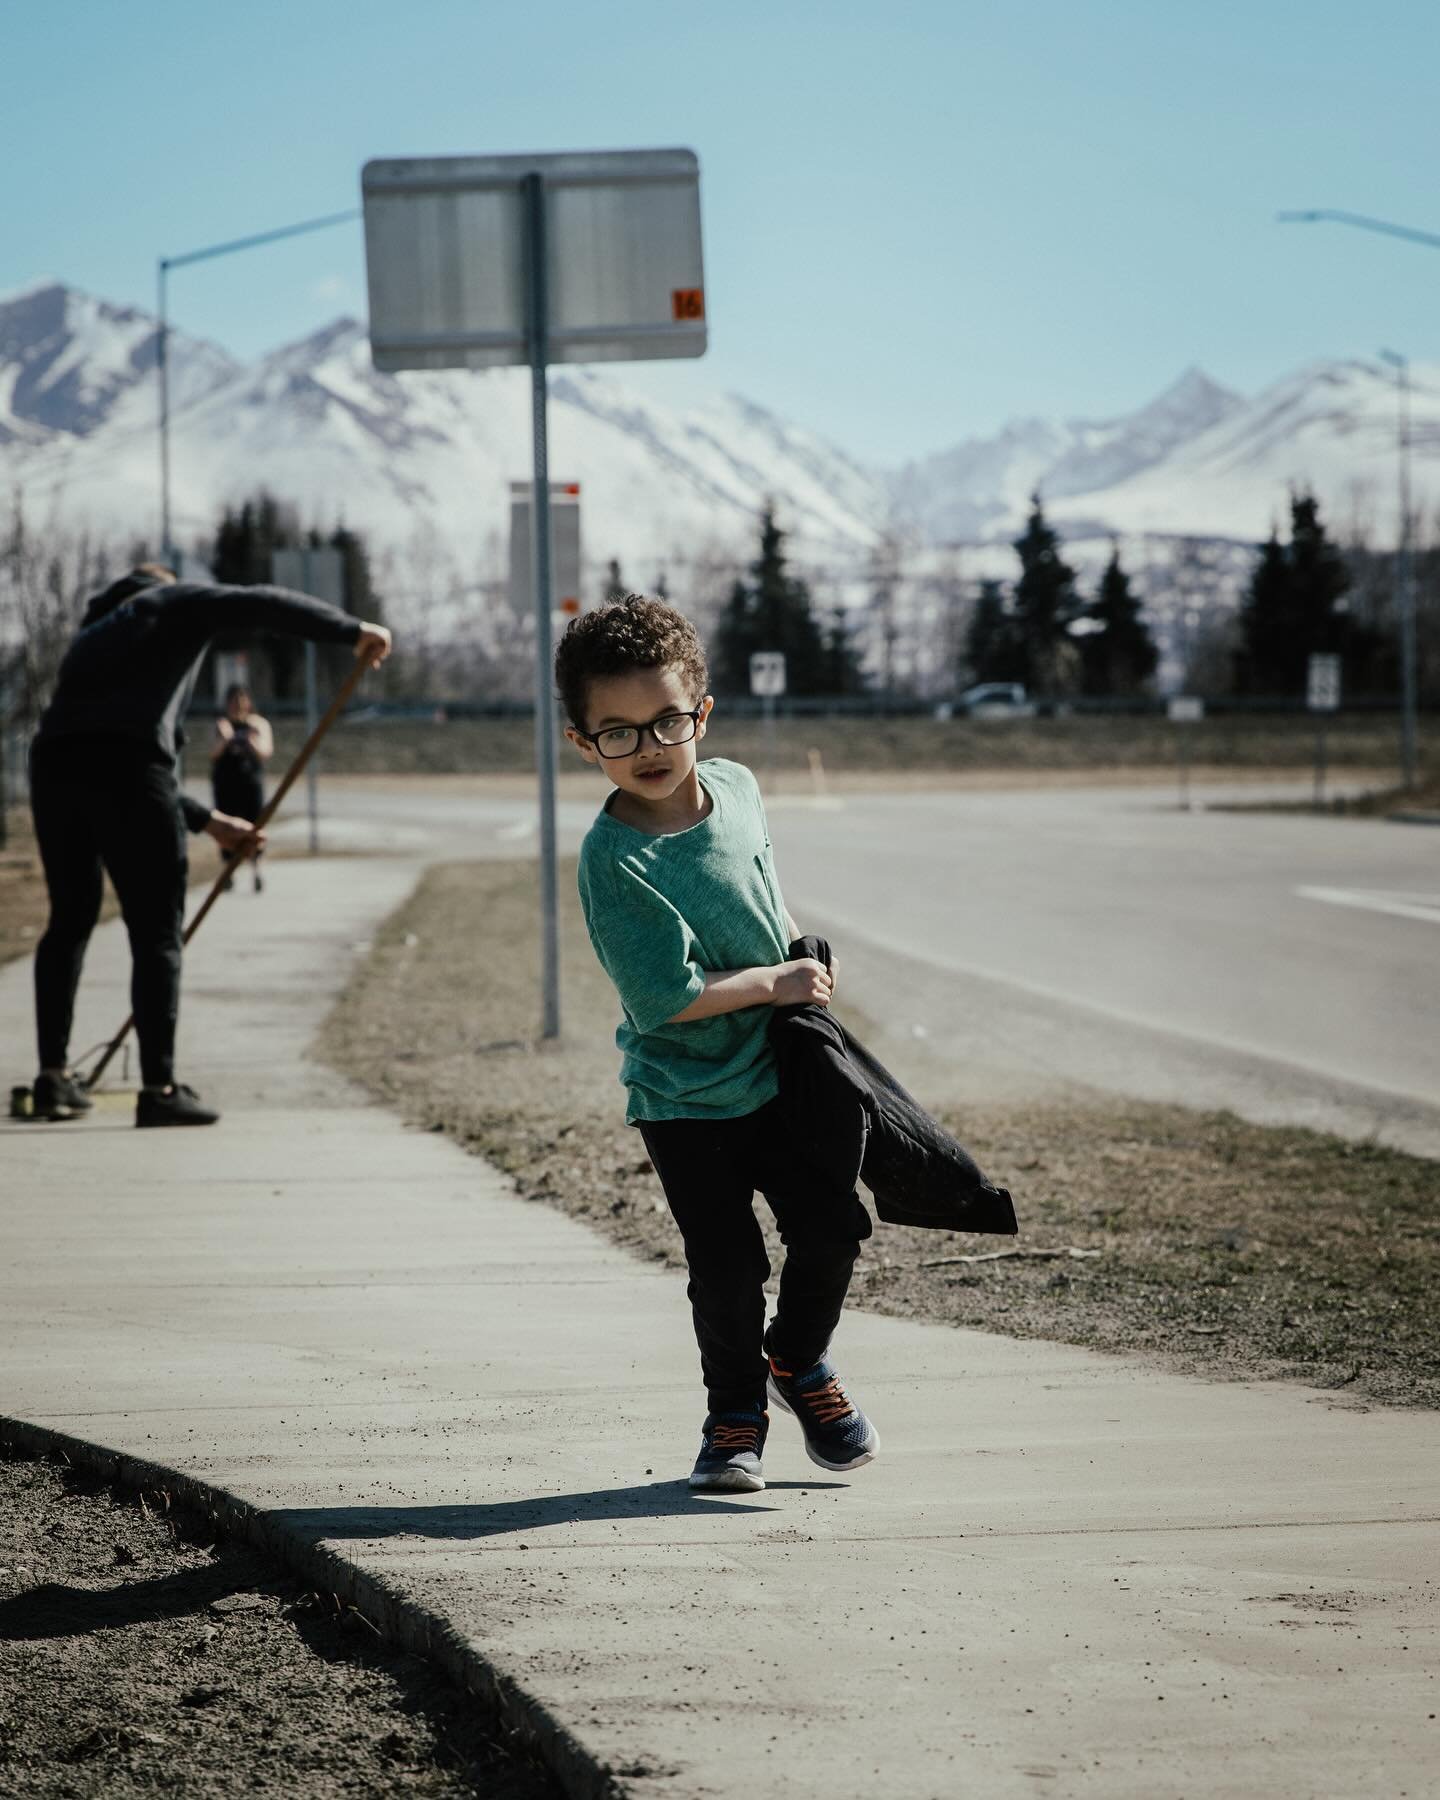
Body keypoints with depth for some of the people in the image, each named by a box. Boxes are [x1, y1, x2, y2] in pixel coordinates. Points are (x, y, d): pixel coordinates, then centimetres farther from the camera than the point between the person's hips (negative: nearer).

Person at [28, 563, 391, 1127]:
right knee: (156, 931, -1)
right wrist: (351, 631, 6)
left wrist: (207, 821, 36)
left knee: (70, 919, 21)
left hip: (53, 764, 6)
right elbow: (262, 605, 0)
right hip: (124, 768, -6)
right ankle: (159, 1089, -4)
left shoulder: (92, 637, 36)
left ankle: (53, 1076, 21)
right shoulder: (174, 602, 19)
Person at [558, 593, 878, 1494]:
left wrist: (803, 950, 8)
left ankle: (798, 1360, 31)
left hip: (774, 1072, 5)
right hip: (682, 1097, -5)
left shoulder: (736, 786, -3)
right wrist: (776, 983, -18)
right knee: (728, 1265, -3)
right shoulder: (615, 858, -23)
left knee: (833, 1224, 3)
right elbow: (665, 994, -26)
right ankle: (736, 1412, 22)